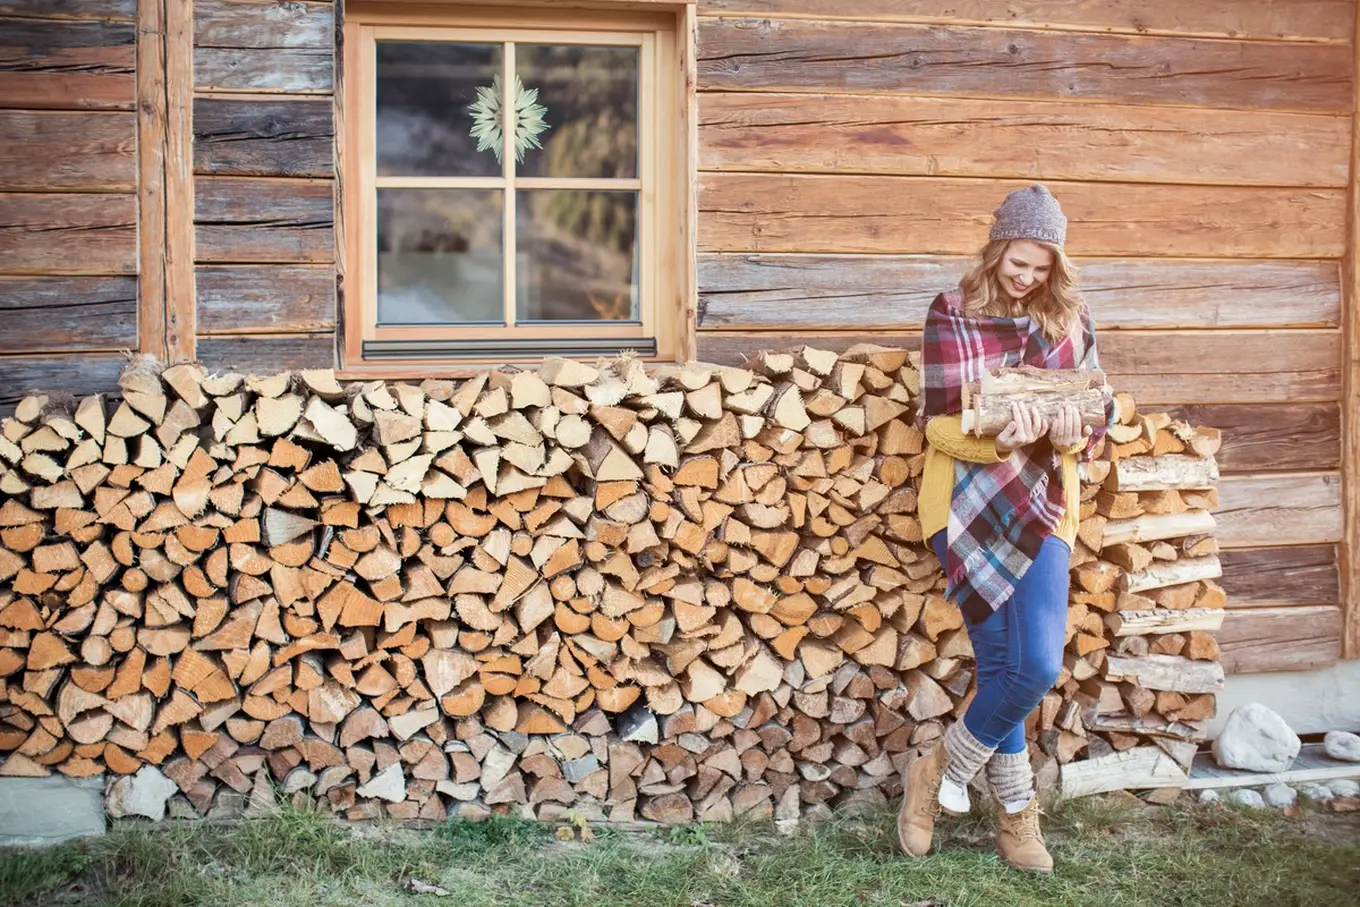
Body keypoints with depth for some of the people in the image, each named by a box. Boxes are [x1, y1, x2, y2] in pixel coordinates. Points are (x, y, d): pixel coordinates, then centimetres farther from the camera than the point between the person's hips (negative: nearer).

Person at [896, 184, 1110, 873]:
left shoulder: (1070, 319, 6)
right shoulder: (952, 315, -2)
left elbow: (1097, 416, 7)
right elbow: (939, 425, -7)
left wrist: (1071, 434, -17)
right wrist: (999, 439, -27)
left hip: (1038, 507, 2)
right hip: (969, 502, -2)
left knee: (1038, 667, -11)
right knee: (1004, 666, -1)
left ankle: (940, 770, 13)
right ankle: (1018, 814, 19)